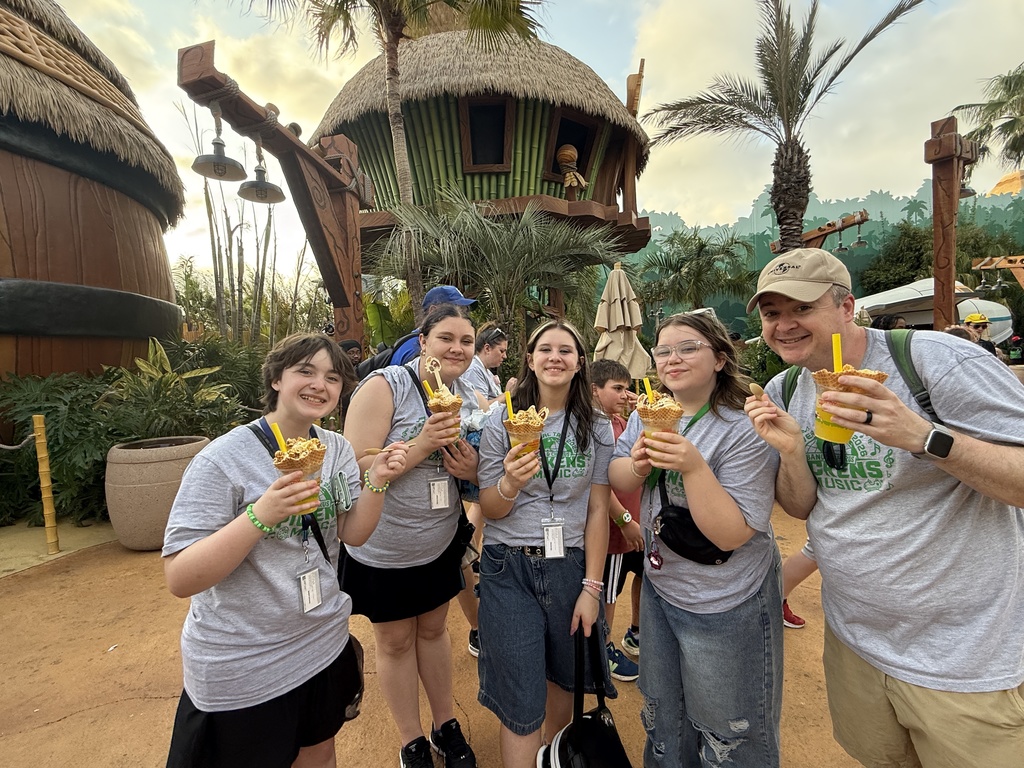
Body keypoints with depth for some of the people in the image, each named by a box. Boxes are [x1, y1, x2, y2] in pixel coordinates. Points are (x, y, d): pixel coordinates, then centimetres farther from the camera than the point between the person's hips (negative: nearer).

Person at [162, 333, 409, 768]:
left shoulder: (337, 449, -4)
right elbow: (180, 580, -22)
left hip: (325, 645, 5)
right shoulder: (223, 460, -20)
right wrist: (261, 514, -36)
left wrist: (376, 482, -19)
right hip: (240, 670, -5)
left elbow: (353, 534, -2)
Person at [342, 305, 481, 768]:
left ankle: (446, 726, 45)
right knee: (396, 642, 17)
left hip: (442, 541, 5)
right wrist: (421, 445, -33)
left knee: (434, 629, 23)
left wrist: (471, 468, -12)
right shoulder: (384, 386, -20)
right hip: (384, 549, -4)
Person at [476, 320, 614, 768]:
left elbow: (598, 510, -1)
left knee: (562, 679, 22)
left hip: (570, 566, 2)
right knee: (521, 703, 2)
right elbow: (488, 510, -4)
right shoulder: (501, 423, -5)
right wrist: (510, 484, -26)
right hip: (509, 568, -2)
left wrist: (591, 588, -3)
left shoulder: (597, 429, -1)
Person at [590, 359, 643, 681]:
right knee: (608, 591, 10)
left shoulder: (620, 422, 6)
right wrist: (625, 520, -20)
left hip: (634, 521, 9)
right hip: (613, 525, -9)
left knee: (646, 572, 24)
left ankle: (635, 634, 46)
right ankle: (606, 649, 33)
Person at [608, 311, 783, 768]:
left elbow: (731, 534, -23)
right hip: (658, 589, 6)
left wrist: (693, 466, -35)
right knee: (663, 718, 26)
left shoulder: (744, 430, -21)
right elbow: (615, 478, 1)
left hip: (725, 608, -6)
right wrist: (638, 465, -20)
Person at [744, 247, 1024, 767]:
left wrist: (922, 436, -35)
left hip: (963, 660, -5)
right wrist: (791, 451, -18)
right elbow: (802, 507, 2)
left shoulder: (940, 361, -19)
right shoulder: (783, 391, -2)